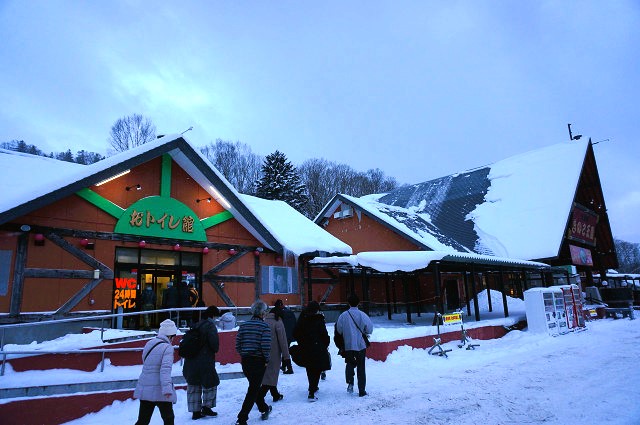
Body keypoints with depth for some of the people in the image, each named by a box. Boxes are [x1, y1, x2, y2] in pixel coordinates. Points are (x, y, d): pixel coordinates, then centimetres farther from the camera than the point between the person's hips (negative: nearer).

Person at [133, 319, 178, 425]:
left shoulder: (148, 344, 7)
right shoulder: (167, 347, -16)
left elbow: (147, 364, 16)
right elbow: (165, 369, -26)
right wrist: (167, 388, -31)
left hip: (144, 389, 7)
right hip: (159, 390, -7)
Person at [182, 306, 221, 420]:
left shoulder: (196, 326, 11)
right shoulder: (210, 325, -13)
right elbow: (214, 342, -22)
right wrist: (215, 350, -2)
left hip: (190, 362, 7)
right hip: (205, 362, -7)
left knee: (194, 385, 15)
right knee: (210, 383, 12)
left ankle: (195, 411, 21)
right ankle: (206, 407, 16)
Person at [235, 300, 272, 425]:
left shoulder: (243, 325, 4)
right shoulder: (264, 326, -12)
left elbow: (238, 345, 3)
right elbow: (266, 346, -20)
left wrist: (244, 355, 14)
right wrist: (267, 360, -5)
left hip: (245, 361, 6)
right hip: (258, 361, -6)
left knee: (254, 387, 23)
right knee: (253, 390, 3)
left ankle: (264, 409, 40)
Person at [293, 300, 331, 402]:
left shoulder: (302, 320, 1)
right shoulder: (319, 320, -13)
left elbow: (295, 334, 6)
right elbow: (324, 335, -12)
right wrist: (326, 345, 5)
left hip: (305, 350, 5)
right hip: (318, 349, -5)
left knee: (310, 370, 21)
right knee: (317, 370, 2)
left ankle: (313, 387, 37)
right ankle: (311, 393, -5)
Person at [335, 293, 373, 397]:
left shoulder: (343, 316, -9)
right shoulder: (362, 315, -12)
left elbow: (339, 330, -2)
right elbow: (370, 329, -6)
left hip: (348, 345, 1)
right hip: (361, 345, -1)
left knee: (350, 364, 22)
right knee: (361, 367, 10)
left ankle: (350, 383, 4)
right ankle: (362, 390, 13)